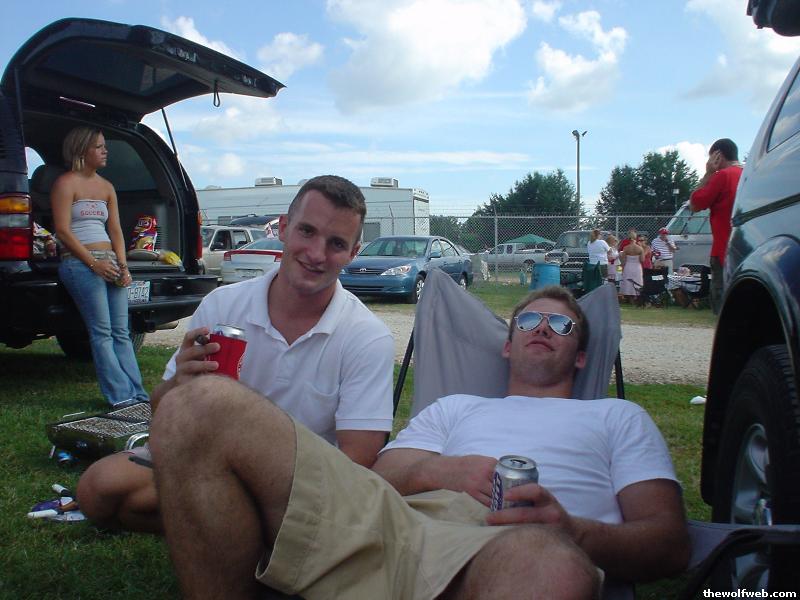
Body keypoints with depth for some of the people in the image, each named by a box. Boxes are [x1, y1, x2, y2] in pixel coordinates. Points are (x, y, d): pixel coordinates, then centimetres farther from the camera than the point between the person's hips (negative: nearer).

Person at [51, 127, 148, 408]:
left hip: (110, 262, 7)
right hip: (80, 264, -7)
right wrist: (93, 263, -13)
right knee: (102, 332, -10)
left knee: (121, 332, 2)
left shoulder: (107, 187, 20)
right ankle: (121, 396, -11)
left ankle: (137, 395, 1)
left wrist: (122, 265, 2)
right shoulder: (66, 183, 0)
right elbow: (63, 230, -8)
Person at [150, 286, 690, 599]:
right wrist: (438, 470, 0)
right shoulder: (456, 407, 38)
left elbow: (670, 542, 15)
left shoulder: (618, 416, 31)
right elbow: (376, 479, 23)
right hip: (394, 522, 4)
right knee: (203, 406, -14)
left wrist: (574, 534, -7)